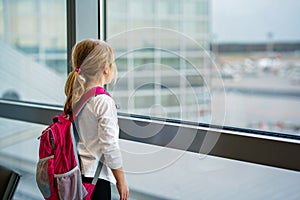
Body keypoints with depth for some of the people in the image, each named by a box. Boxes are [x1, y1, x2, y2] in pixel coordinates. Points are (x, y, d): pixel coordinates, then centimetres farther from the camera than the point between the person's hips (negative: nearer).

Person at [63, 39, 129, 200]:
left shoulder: (75, 97, 5)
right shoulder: (104, 102, -17)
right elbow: (109, 146, -16)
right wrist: (121, 181, -8)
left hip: (76, 172, 7)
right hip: (96, 174, -7)